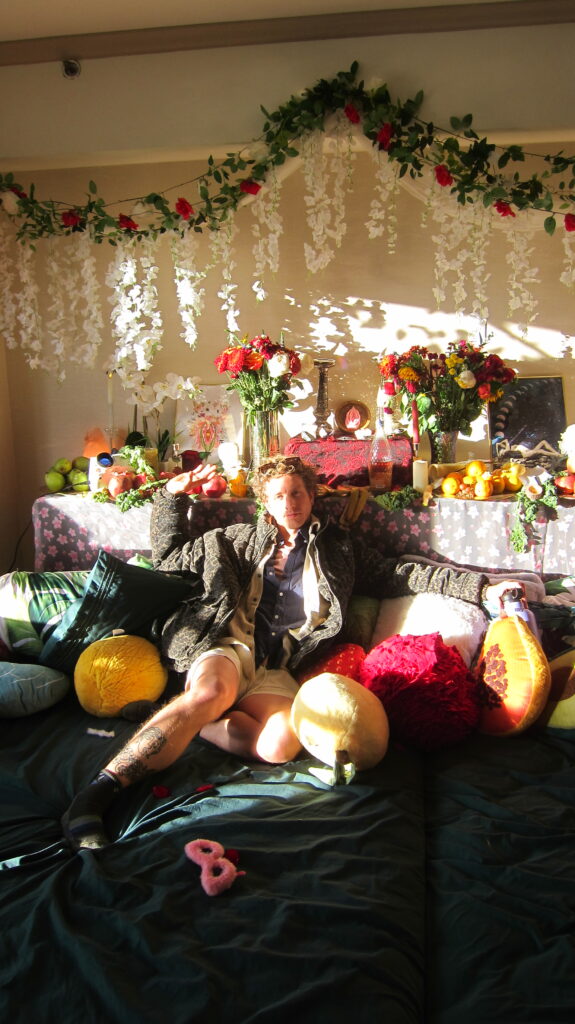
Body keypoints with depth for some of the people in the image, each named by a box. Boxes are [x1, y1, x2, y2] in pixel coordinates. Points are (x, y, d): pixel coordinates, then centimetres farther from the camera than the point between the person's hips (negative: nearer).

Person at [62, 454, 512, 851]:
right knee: (213, 692, -38)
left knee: (282, 744, -33)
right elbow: (168, 554, 29)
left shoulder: (339, 546, 24)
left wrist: (479, 587, 14)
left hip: (277, 669, 1)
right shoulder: (239, 540, 23)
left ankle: (188, 720, -14)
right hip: (228, 646, 0)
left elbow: (399, 574, 21)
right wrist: (172, 496, 16)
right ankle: (99, 792, -40)